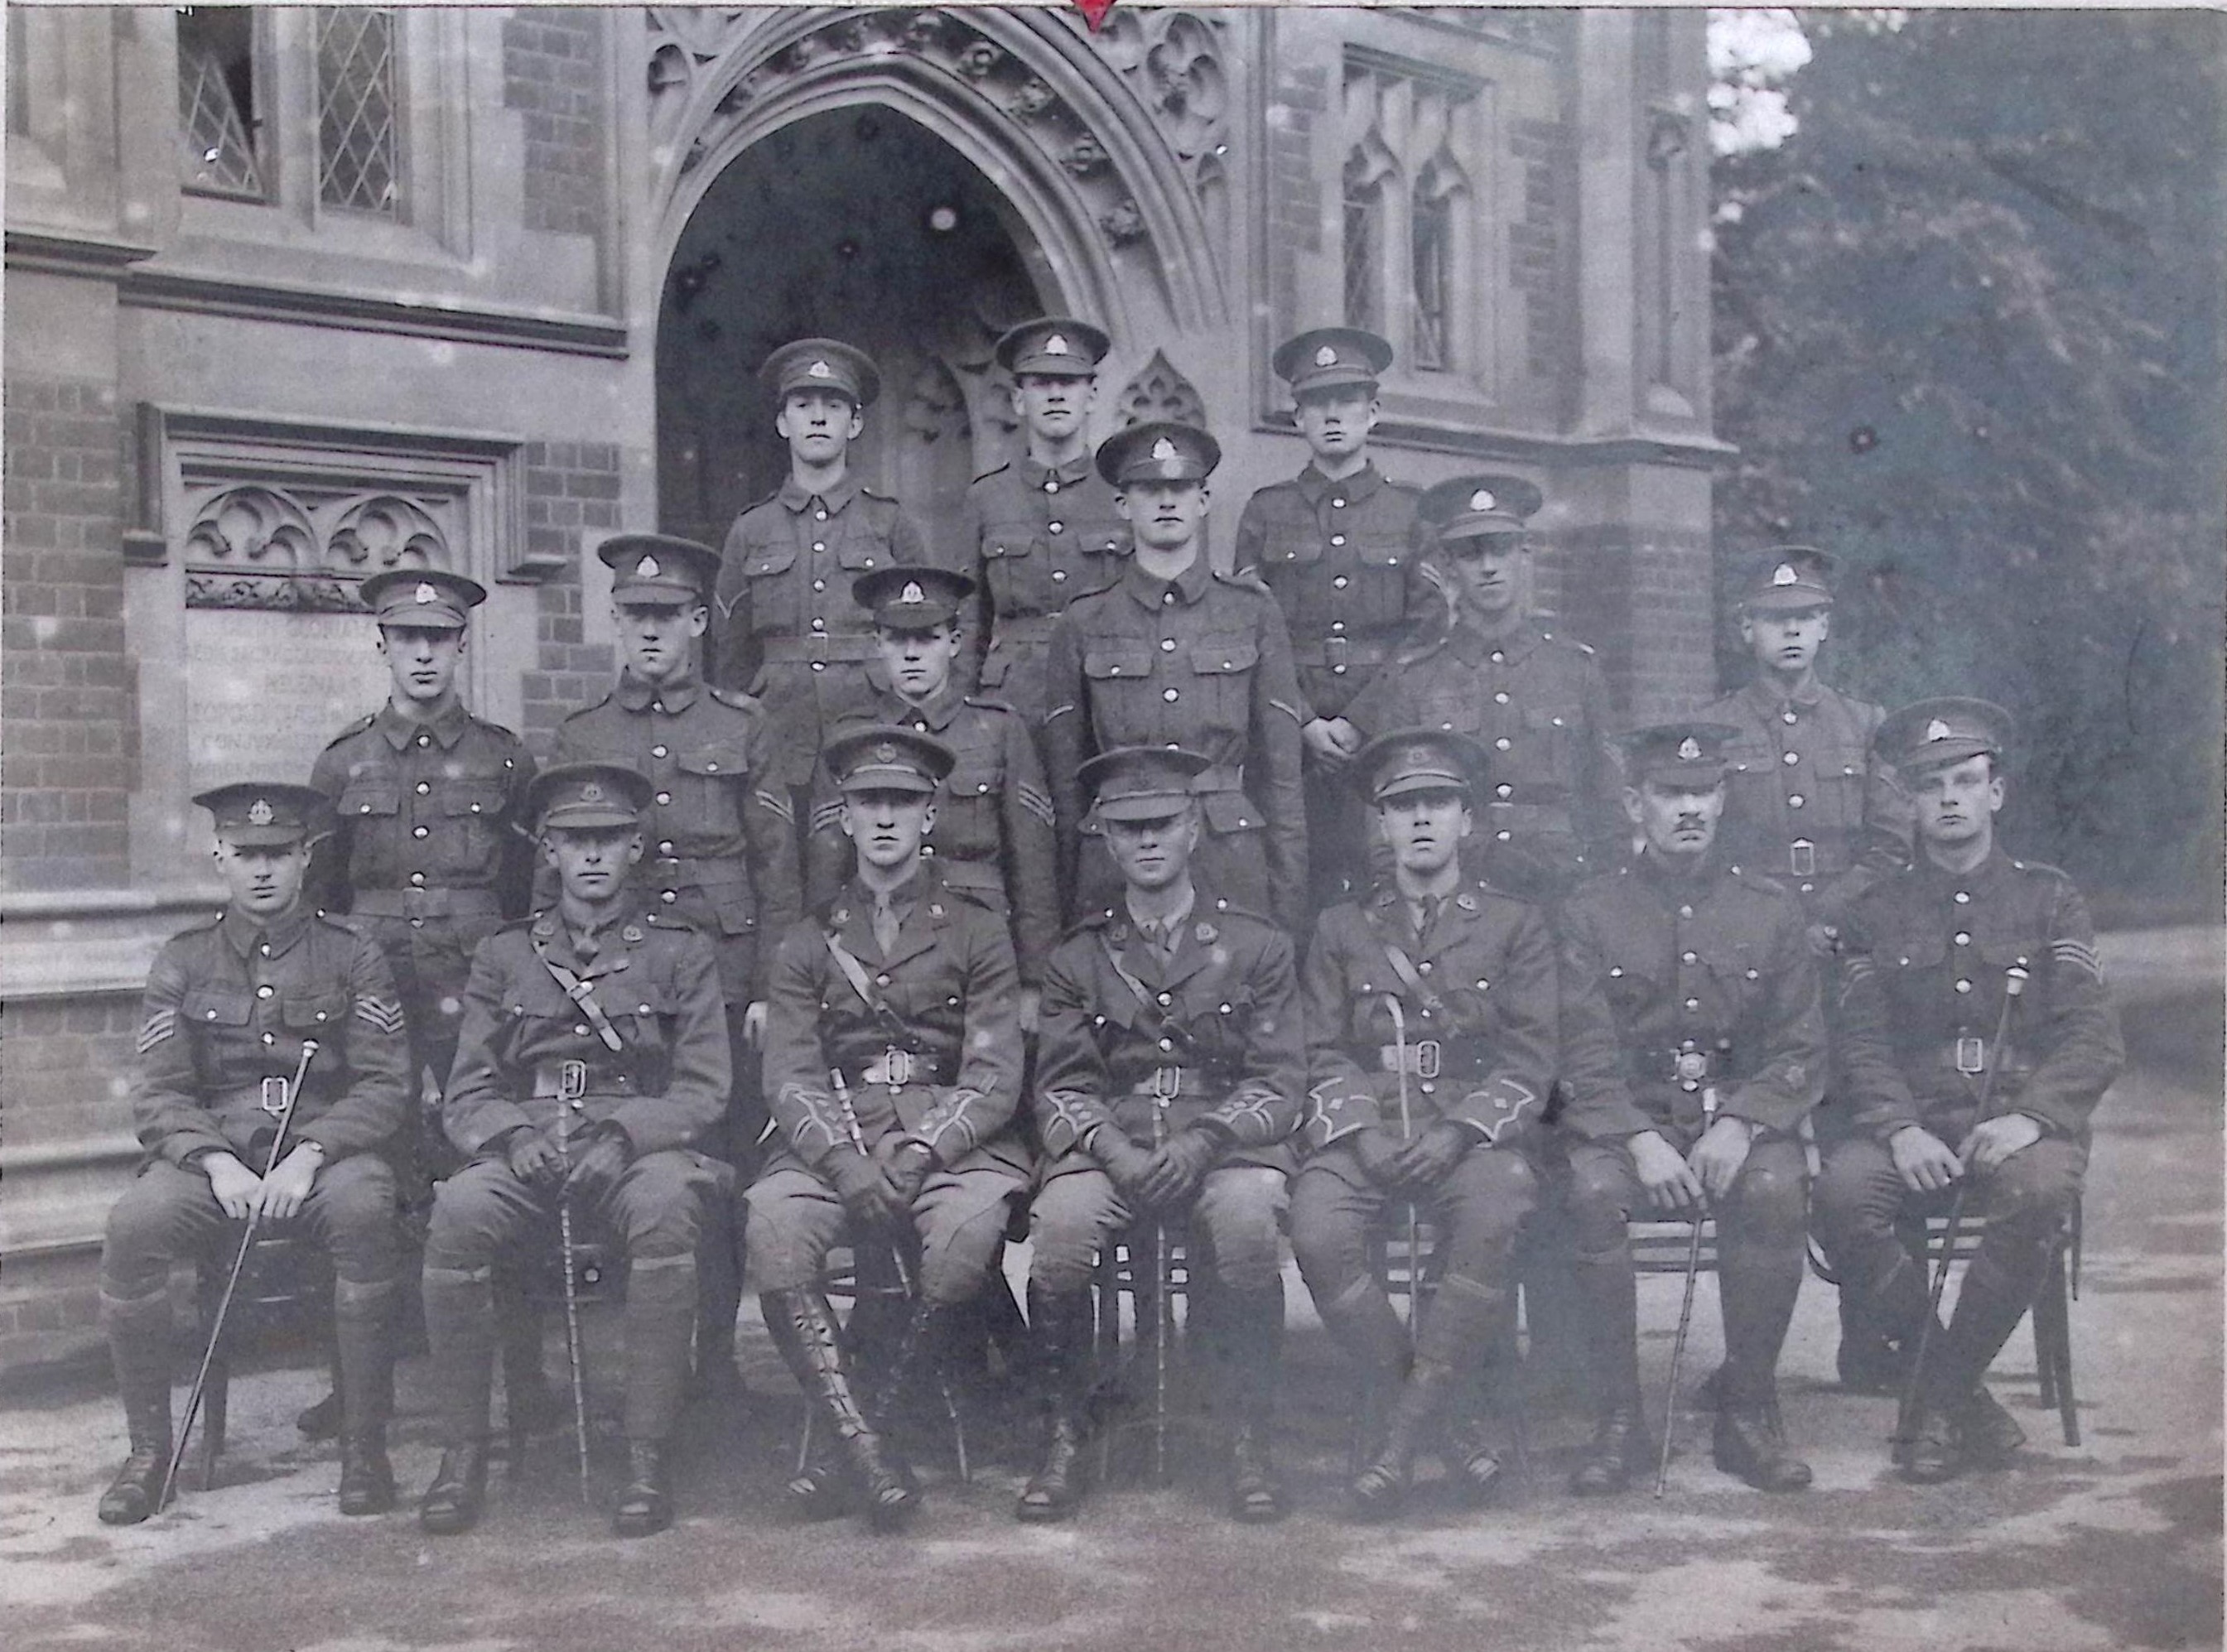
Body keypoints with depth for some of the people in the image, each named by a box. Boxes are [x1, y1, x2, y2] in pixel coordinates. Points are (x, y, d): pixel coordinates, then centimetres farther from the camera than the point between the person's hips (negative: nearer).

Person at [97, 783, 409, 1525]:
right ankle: (150, 1448, -13)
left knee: (365, 1212, -36)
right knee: (133, 1227, -30)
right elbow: (158, 1093, 5)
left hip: (328, 1148, -1)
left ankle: (364, 1444, -24)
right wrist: (218, 1165, -15)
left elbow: (385, 1086, 0)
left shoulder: (353, 958, 7)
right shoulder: (182, 961, 12)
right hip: (211, 1150, 2)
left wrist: (308, 1156, -17)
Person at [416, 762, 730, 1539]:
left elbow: (703, 1093, 5)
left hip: (641, 1145, -1)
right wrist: (511, 1136, -11)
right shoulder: (503, 955, 19)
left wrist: (620, 1134, -14)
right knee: (457, 1213, -32)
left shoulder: (682, 952, 14)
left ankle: (647, 1453, -29)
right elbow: (466, 1095, 12)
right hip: (523, 1149, 2)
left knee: (665, 1206, -37)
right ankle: (463, 1449, -19)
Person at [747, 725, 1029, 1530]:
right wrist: (844, 1161, -16)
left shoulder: (976, 928, 10)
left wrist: (918, 1153, -15)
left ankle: (878, 1420, -15)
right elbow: (790, 1078, 4)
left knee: (966, 1232, -35)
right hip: (834, 1140, 2)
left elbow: (994, 1076, 1)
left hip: (953, 1139, -2)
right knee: (772, 1225, -30)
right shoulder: (809, 942, 16)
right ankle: (866, 1450, -27)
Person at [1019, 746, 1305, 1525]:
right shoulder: (1078, 957, 15)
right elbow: (1059, 1089, 8)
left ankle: (1248, 1443, -20)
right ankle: (1063, 1442, -15)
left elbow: (1280, 1082, 4)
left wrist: (1202, 1143, -14)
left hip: (1228, 1142, -1)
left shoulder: (1257, 945, 12)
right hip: (1108, 1144, 1)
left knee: (1247, 1218, -36)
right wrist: (1109, 1147, -13)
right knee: (1059, 1222, -32)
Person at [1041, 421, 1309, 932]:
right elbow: (1064, 779, 9)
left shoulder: (1252, 613, 8)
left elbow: (1282, 772, 7)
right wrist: (1067, 895, 5)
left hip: (1233, 862, 0)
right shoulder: (1083, 625, 7)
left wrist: (1289, 908, 2)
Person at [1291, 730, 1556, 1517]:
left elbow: (1529, 1060, 4)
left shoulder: (1516, 925, 14)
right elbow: (1324, 1054, 10)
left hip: (1475, 1132, -1)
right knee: (1319, 1233, -30)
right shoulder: (1341, 929, 19)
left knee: (1492, 1220, -35)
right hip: (1364, 1131, 2)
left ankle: (1400, 1433, -24)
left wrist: (1456, 1134, -13)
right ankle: (1447, 1417, -12)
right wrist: (1363, 1132, -10)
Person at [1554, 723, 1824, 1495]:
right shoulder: (1588, 913, 5)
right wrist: (1640, 1142, -20)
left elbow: (1801, 1052, 4)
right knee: (1592, 1192, -32)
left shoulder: (1772, 910, 9)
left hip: (1742, 1119, 1)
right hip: (1626, 1120, -1)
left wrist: (1737, 1126, -14)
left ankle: (1749, 1412, -14)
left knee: (1773, 1191, -32)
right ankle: (1619, 1420, -18)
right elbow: (1584, 1058, -3)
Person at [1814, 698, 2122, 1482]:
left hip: (2023, 1118, -1)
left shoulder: (2048, 898, 11)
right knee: (1841, 1191, -31)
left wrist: (2031, 1116, -16)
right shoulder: (1875, 913, 13)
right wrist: (1901, 1130, -16)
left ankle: (1943, 1395, -18)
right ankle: (1969, 1400, -15)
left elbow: (2094, 1035, 2)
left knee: (2038, 1190, -36)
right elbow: (1862, 1043, 3)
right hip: (1913, 1126, 1)